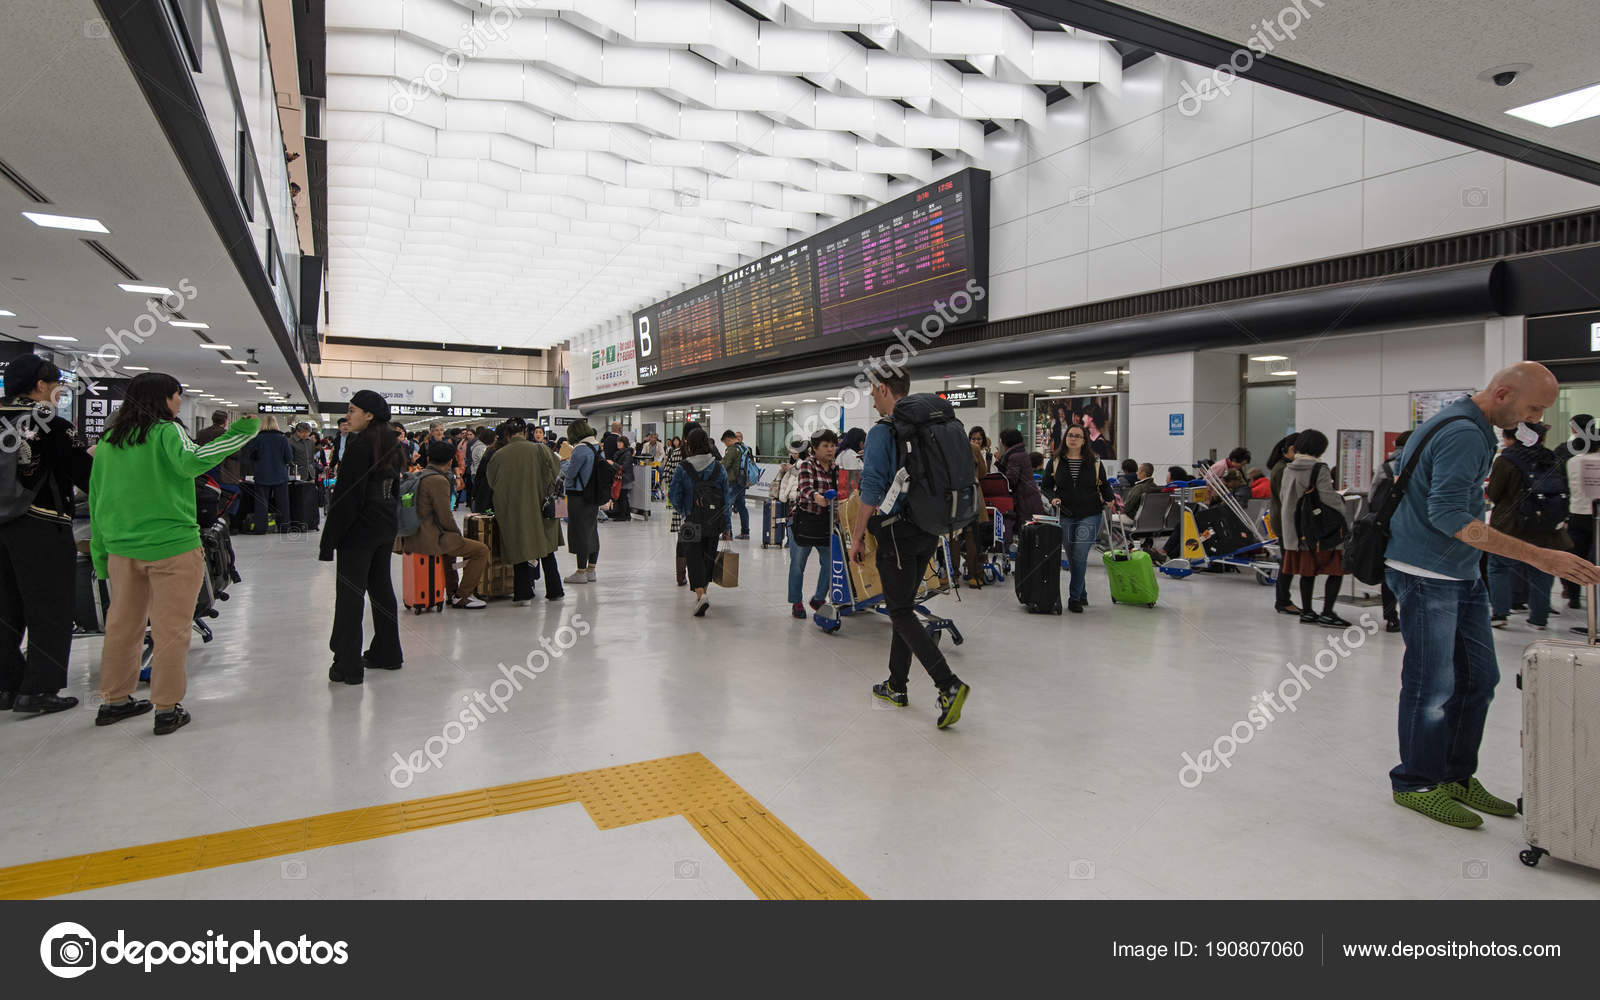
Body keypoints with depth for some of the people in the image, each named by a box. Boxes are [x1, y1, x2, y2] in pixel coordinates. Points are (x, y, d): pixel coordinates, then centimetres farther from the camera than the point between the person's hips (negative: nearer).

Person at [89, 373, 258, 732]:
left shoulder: (107, 442, 11)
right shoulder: (166, 432, -9)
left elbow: (96, 501, 14)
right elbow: (191, 461, -31)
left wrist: (101, 554, 19)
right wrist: (240, 433, -31)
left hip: (121, 549, 7)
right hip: (171, 546, -7)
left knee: (122, 625, 17)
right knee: (171, 630, 1)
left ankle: (114, 700, 29)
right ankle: (167, 709, 7)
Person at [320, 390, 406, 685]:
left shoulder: (359, 445, -16)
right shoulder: (391, 445, 10)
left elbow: (347, 496, -18)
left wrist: (329, 540, -14)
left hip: (360, 527, -8)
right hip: (386, 526, 9)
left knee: (350, 592, -2)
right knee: (381, 587, 16)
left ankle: (348, 665, 2)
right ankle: (388, 653, 25)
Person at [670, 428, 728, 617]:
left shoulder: (683, 468, -8)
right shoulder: (719, 468, 1)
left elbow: (675, 497, -6)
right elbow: (727, 497, 2)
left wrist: (681, 509, 16)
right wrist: (726, 525, 8)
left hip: (693, 521, -3)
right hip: (715, 521, 3)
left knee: (693, 557, 1)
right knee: (709, 555, 19)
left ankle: (700, 595, -19)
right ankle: (703, 592, 33)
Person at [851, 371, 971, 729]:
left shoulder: (882, 432, -12)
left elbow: (872, 491, -15)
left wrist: (857, 536, -7)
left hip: (896, 530, -8)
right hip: (928, 532, 8)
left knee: (900, 611, -2)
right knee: (904, 607, 16)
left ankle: (949, 684, -14)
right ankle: (897, 686, 24)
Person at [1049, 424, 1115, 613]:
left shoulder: (1094, 462, 4)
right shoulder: (1056, 462, 5)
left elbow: (1104, 485, 15)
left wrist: (1109, 500, -1)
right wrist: (1053, 498, -9)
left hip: (1090, 515, -2)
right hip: (1065, 516, 2)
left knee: (1080, 555, -12)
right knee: (1071, 557, 8)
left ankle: (1075, 598, -4)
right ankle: (1082, 595, 25)